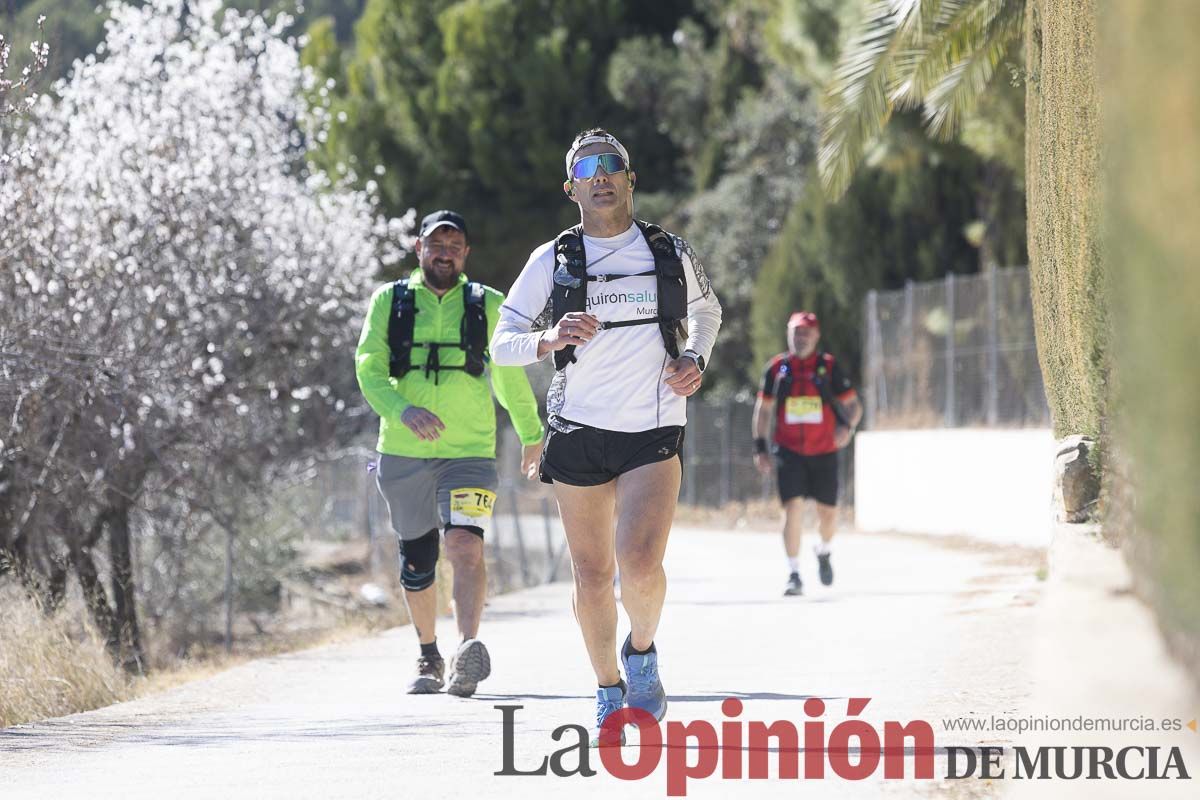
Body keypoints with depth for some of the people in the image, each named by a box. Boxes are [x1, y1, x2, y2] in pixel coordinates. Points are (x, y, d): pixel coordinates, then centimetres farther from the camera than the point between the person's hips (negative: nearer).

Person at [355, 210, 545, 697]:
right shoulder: (389, 302, 6)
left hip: (470, 452, -2)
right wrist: (403, 411, -23)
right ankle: (428, 658, 30)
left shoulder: (487, 306, 7)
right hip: (403, 454, 2)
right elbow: (369, 370, -4)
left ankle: (469, 650, -35)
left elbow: (510, 378, 20)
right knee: (416, 562, 11)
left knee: (465, 546, -22)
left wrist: (532, 436, 30)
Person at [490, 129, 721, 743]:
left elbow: (706, 310, 24)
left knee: (640, 562, -19)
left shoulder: (670, 254, 5)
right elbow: (501, 344, 1)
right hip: (579, 432, 1)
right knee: (591, 576, 4)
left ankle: (642, 653, 11)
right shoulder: (552, 261, 1)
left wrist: (695, 358, 4)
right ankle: (608, 688, 26)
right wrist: (548, 338, -20)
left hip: (654, 432, -1)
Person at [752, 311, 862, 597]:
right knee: (792, 507, -14)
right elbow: (763, 410, 11)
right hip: (789, 452, -1)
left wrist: (847, 426, -20)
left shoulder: (829, 367, 0)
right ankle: (794, 575, -10)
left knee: (828, 512, 6)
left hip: (824, 453, 1)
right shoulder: (777, 368, 3)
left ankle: (823, 552, 39)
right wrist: (760, 448, 5)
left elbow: (853, 405, 2)